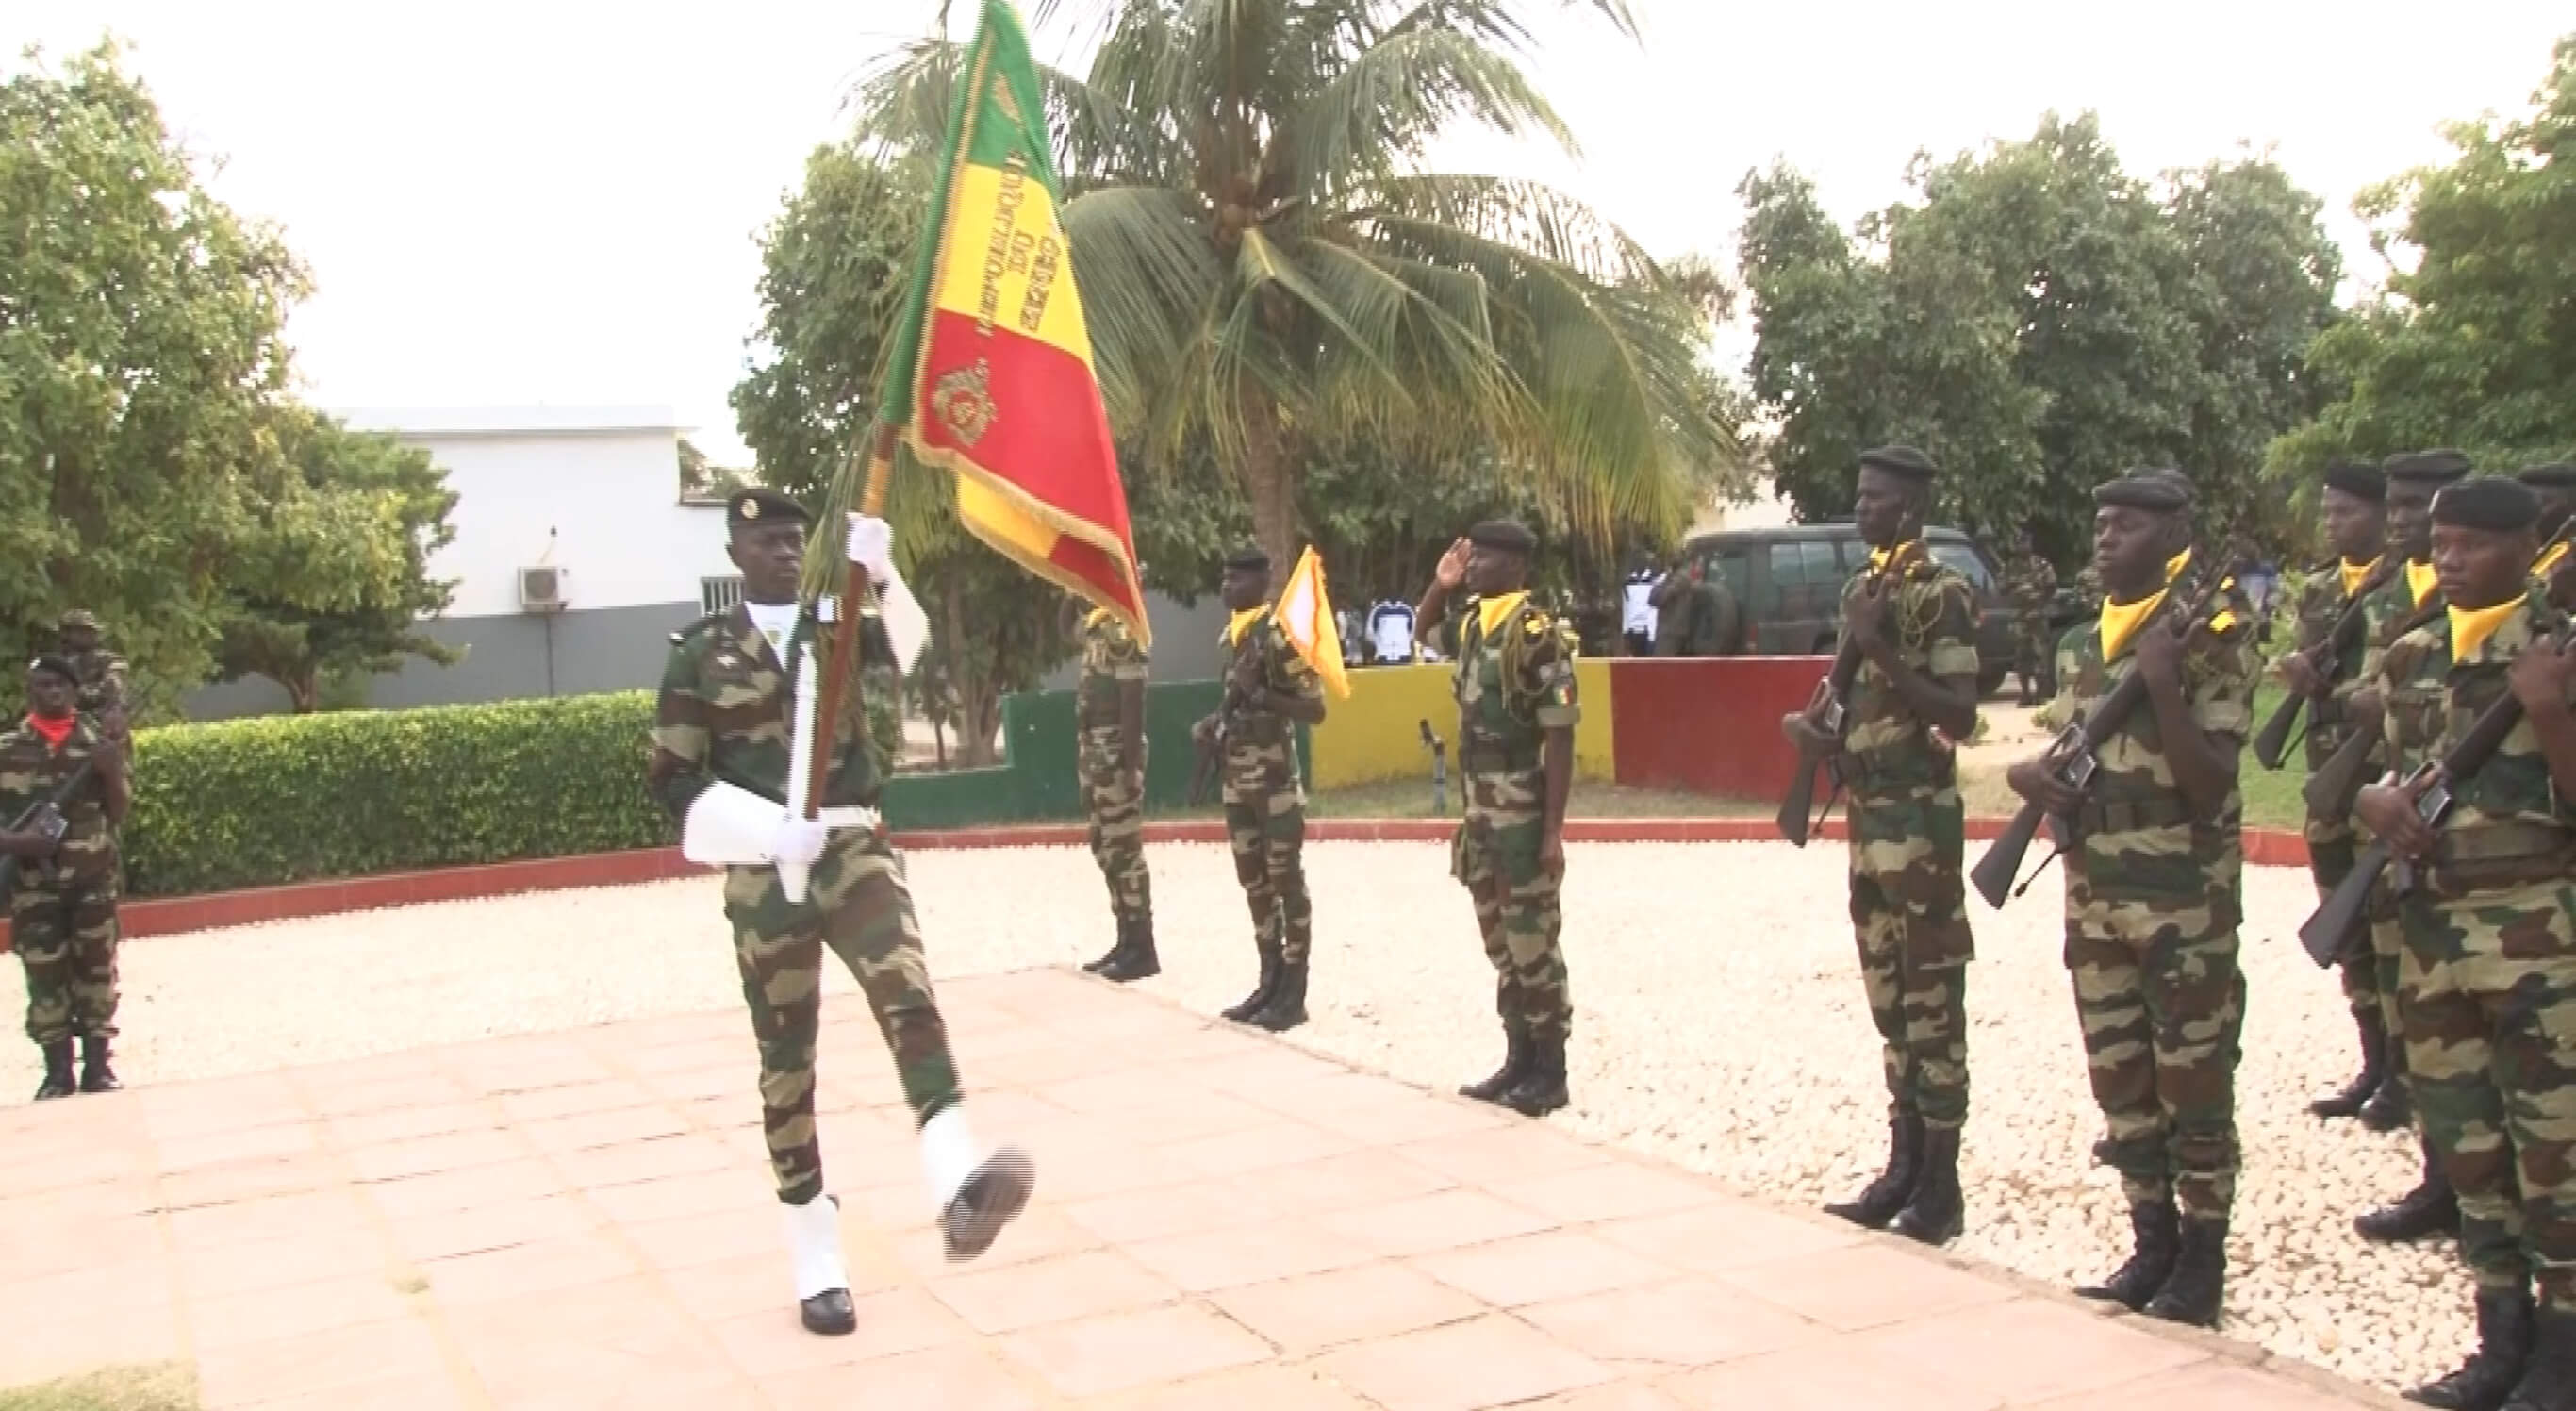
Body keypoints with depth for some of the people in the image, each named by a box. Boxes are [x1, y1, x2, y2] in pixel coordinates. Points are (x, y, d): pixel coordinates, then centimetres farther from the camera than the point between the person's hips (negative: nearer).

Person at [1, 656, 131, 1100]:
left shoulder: (99, 742, 3)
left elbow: (120, 812, 4)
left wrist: (113, 772, -13)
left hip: (95, 880, 1)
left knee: (97, 973, 6)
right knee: (44, 978, 2)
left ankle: (98, 1066, 15)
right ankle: (57, 1072, 11)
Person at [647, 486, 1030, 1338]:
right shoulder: (703, 651, 5)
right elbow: (670, 777, 1)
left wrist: (875, 575, -27)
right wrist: (766, 828, -13)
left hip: (854, 849, 0)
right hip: (764, 872, 0)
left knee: (908, 999, -26)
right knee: (786, 1060, 6)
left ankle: (958, 1184, -45)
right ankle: (817, 1260, 17)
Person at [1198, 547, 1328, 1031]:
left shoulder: (1280, 634, -14)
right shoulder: (1232, 634, 12)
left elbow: (1315, 709, -14)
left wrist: (1259, 695, -22)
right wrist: (1213, 723, 6)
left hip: (1276, 782, -8)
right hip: (1237, 782, 8)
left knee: (1286, 882, -2)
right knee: (1253, 883, 12)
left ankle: (1293, 994, 3)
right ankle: (1270, 983, 22)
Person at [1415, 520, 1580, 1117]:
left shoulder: (1537, 634, -15)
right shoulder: (1472, 620, 7)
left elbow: (1560, 738, -17)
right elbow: (1424, 620, 30)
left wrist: (1553, 830, -19)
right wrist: (1442, 584, 7)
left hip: (1522, 816, -8)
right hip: (1480, 812, 8)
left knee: (1533, 942, 0)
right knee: (1500, 943, 14)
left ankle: (1550, 1073, 9)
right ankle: (1518, 1061, 23)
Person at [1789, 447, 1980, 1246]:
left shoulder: (1942, 594, -11)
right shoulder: (1861, 589, 14)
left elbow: (1961, 716, -19)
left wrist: (1880, 650, -24)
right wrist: (1817, 728, 4)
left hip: (1921, 820, -9)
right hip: (1867, 818, 9)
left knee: (1931, 1003, -3)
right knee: (1888, 1001, 13)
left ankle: (1941, 1187, 3)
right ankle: (1904, 1167, 21)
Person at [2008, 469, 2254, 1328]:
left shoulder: (2211, 643, -9)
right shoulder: (2077, 648, 10)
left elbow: (2211, 785, -15)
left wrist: (2162, 682, -23)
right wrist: (2031, 774, -3)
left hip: (2186, 905, -6)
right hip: (2094, 900, 6)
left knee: (2193, 1086, 3)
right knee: (2120, 1084, 12)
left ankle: (2201, 1263, 14)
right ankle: (2153, 1247, 24)